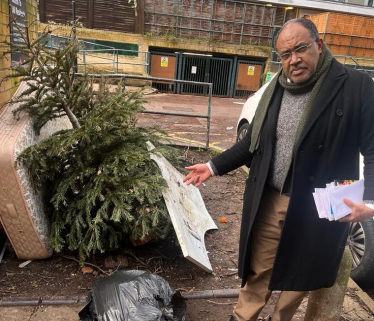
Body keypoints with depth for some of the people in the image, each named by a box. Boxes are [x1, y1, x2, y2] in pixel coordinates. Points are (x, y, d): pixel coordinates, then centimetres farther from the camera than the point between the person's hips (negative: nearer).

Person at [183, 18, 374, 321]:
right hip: (269, 202, 3)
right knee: (258, 270, 17)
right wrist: (214, 166, 6)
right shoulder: (276, 88, 4)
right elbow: (253, 141, 10)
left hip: (319, 208, -3)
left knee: (299, 274, 19)